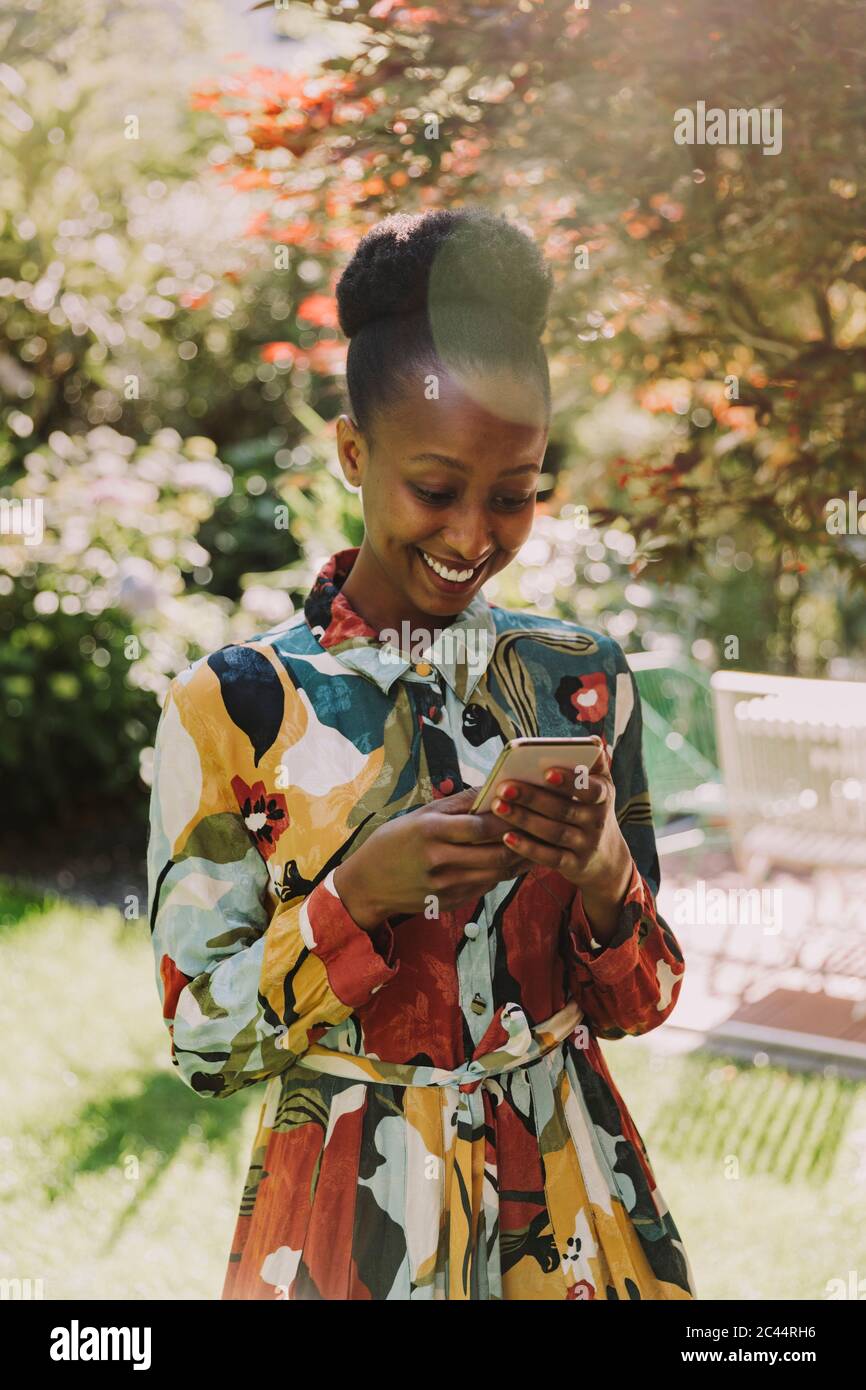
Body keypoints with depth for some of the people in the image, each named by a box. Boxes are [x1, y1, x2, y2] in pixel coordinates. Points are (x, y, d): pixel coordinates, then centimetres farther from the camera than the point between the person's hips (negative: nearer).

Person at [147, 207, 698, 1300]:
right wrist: (356, 896, -24)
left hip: (569, 1194, 3)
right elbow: (203, 1046, -10)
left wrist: (605, 876, -18)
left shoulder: (584, 677, -3)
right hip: (347, 1215, -2)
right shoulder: (230, 702, -12)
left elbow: (638, 1006, 2)